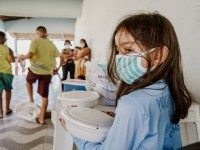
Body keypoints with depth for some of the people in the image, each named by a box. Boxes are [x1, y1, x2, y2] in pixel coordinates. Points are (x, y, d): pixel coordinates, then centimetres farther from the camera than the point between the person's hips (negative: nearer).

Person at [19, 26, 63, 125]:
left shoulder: (35, 41, -5)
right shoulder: (51, 44, 8)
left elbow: (30, 55, -19)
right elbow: (61, 58, 5)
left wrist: (22, 58, 1)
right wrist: (58, 68, 19)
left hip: (35, 70, -2)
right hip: (47, 72, 3)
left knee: (28, 81, 34)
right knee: (44, 96, 8)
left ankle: (31, 100, 30)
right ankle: (41, 118, 14)